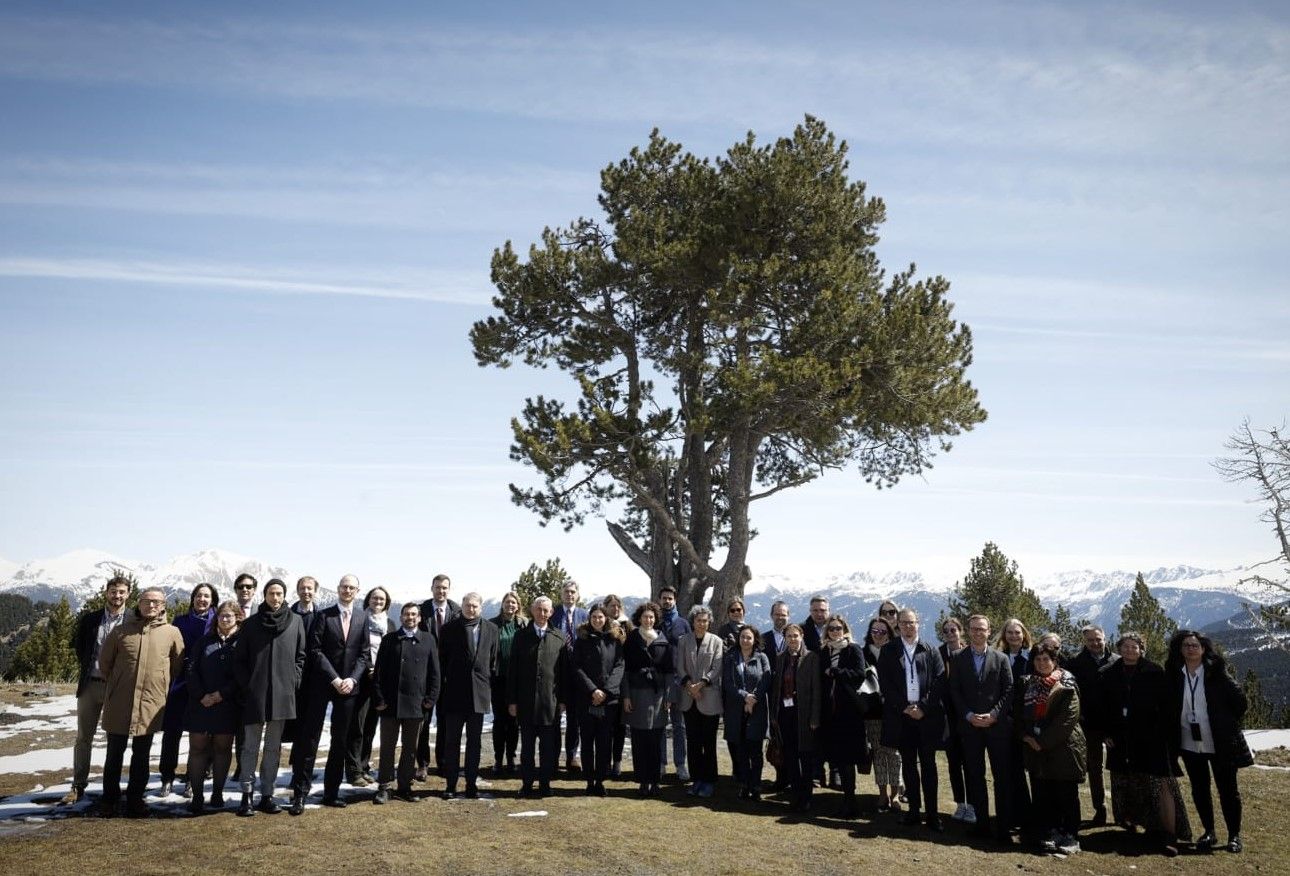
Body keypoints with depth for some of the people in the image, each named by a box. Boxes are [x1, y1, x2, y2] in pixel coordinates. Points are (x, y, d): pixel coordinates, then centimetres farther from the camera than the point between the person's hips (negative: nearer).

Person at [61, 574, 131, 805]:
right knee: (83, 737, 7)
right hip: (90, 684, 2)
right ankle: (78, 787, 14)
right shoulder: (89, 619, 5)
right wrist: (87, 667, 6)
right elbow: (77, 645, 15)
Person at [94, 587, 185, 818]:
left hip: (150, 702, 0)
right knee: (114, 752, 10)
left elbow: (178, 665, 9)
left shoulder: (171, 633, -1)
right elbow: (104, 661, 11)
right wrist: (117, 683, 12)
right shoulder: (121, 631, 1)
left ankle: (135, 799, 21)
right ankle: (110, 798, 24)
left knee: (141, 755, 10)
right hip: (119, 703, 0)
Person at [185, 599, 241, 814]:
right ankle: (197, 796, 6)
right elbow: (192, 670, 3)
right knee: (197, 747, 0)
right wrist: (201, 695, -9)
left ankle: (217, 792, 17)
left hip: (227, 705, -2)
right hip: (200, 703, 2)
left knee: (223, 747, 6)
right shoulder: (205, 641, 10)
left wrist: (221, 694, -13)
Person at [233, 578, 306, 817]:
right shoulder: (251, 623, 2)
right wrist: (246, 685, -5)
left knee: (273, 748, 9)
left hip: (282, 694, 1)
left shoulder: (296, 621, 3)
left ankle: (267, 795, 16)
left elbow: (300, 656, 8)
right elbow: (239, 660, 3)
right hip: (254, 695, -1)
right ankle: (247, 795, 12)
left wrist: (293, 681, -1)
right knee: (250, 746, 4)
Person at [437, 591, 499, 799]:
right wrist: (442, 687, -1)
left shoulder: (491, 629, 6)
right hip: (454, 692, -1)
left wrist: (491, 687, 5)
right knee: (451, 741, 4)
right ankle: (451, 784, 12)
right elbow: (442, 660, 2)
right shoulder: (449, 628, 0)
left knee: (475, 741, 7)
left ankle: (472, 783, 16)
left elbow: (493, 661, 9)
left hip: (479, 692, 2)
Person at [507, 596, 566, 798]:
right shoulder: (521, 635, 5)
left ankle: (545, 784, 15)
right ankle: (527, 784, 19)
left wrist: (562, 699, -1)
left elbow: (564, 670, 4)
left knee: (549, 747, 4)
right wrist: (512, 700, -1)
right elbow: (513, 669, 4)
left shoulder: (559, 637, 4)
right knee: (527, 745, 9)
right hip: (526, 701, 0)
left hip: (551, 701, 0)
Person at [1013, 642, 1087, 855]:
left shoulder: (1066, 685, -7)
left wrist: (1044, 741, -15)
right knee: (1043, 793, 7)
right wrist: (1026, 737, -5)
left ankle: (1071, 836, 11)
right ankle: (1052, 832, 18)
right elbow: (1017, 714, 10)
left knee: (1067, 795, 1)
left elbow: (1068, 718, -15)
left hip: (1063, 748, -5)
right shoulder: (1027, 684, 9)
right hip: (1035, 749, 5)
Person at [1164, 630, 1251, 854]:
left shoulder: (1216, 673, -10)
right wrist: (1173, 734, 6)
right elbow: (1168, 708, 10)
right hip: (1189, 743, 3)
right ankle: (1209, 833, 24)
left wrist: (1228, 724, 0)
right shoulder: (1174, 675, -1)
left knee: (1227, 789, 6)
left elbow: (1240, 701, -3)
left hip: (1221, 743, -3)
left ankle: (1234, 835, 20)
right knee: (1199, 790, 11)